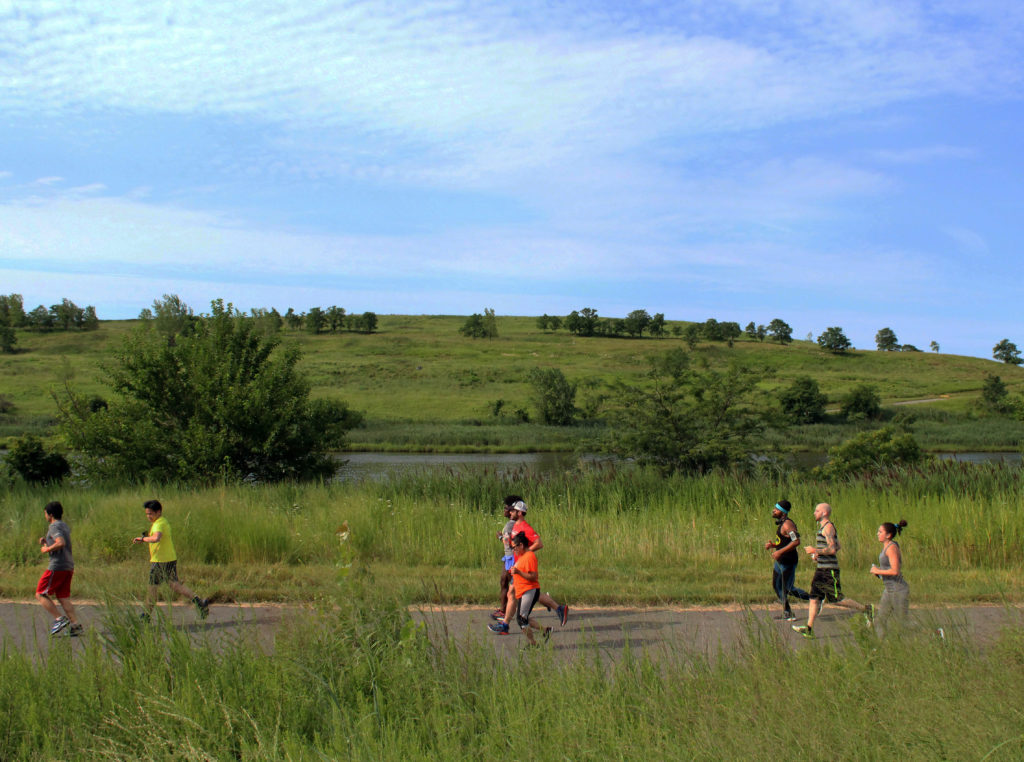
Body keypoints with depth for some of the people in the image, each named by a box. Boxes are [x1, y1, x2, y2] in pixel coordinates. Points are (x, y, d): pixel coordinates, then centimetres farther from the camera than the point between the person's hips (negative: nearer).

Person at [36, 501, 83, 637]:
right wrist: (46, 540, 16)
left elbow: (61, 543, -26)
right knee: (63, 598, 8)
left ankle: (59, 619, -11)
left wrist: (47, 549, -11)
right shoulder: (65, 526, 18)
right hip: (68, 566, 9)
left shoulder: (54, 526, -10)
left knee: (40, 594, 0)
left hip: (57, 567, -9)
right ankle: (76, 625, -2)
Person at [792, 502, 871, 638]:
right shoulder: (824, 527, 15)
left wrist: (815, 550, -18)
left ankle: (865, 609, 9)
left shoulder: (828, 527, -14)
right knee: (814, 598, 4)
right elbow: (838, 546, 24)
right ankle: (809, 629, 2)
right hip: (821, 569, 10)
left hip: (829, 570, -10)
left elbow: (832, 549, -23)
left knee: (836, 599, -5)